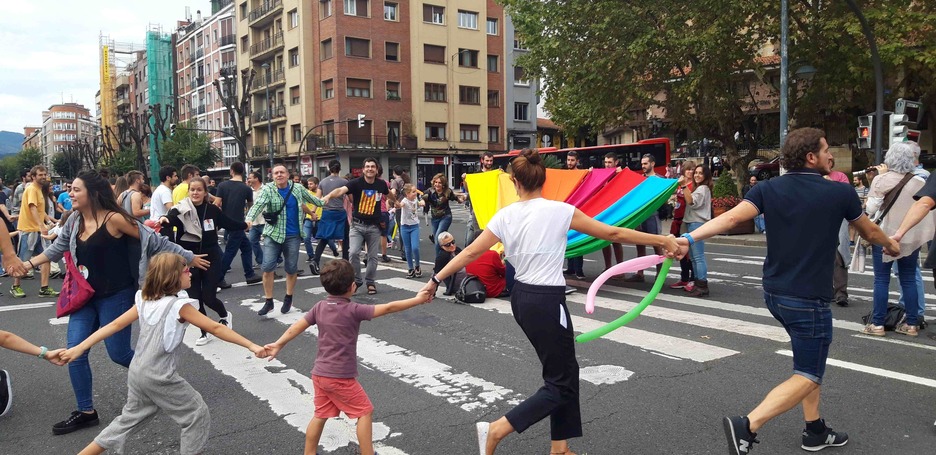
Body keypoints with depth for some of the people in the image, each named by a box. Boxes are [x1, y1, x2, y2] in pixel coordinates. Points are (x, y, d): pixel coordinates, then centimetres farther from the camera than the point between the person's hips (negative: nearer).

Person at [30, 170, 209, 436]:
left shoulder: (114, 219, -18)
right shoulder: (75, 220, 3)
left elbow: (155, 242, -14)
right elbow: (58, 248, 20)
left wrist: (189, 258, -10)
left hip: (116, 296, -6)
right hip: (86, 296, 7)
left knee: (118, 353, 1)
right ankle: (86, 412, 15)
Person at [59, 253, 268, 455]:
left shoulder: (144, 300, 3)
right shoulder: (179, 305, -17)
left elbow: (115, 325, 2)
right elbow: (215, 328, -19)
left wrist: (79, 348, 7)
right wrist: (251, 346, -17)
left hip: (137, 372, 8)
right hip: (160, 378, -8)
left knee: (130, 419, 26)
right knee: (198, 416, 6)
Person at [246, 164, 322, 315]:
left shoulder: (298, 188, 2)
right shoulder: (268, 189, -6)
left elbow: (311, 199, 20)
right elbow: (258, 204, -22)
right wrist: (249, 219, -39)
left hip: (293, 235, 2)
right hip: (273, 234, -1)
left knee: (291, 269, 8)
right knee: (267, 267, -8)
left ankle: (288, 298, 28)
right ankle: (269, 301, 5)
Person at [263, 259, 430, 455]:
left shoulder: (319, 307, 2)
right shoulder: (353, 310, -17)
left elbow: (297, 327, 7)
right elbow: (388, 308, -18)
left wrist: (278, 344, 17)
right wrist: (418, 299, -12)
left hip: (319, 374, 7)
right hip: (340, 377, -7)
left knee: (321, 415, 20)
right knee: (365, 412, 7)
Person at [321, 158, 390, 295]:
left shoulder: (381, 184, -3)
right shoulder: (356, 183, -13)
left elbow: (388, 194, 21)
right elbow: (341, 190, -31)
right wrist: (329, 195, -49)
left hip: (374, 226, 2)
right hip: (358, 224, -2)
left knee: (372, 256, 8)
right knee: (354, 253, -13)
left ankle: (370, 282, 24)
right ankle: (356, 280, 7)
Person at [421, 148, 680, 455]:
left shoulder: (505, 215, 0)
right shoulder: (560, 211, -12)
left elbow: (470, 252, 2)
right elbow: (613, 234, -6)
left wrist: (436, 280, 13)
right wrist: (663, 240, 4)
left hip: (521, 298, 7)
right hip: (547, 302, -7)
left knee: (564, 372, 19)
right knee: (560, 384, 6)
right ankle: (496, 429, -2)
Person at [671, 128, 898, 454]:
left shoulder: (769, 188, 0)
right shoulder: (840, 193, -6)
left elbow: (732, 217, -17)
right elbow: (870, 232, 13)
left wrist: (689, 238, -22)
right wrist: (891, 246, 34)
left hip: (775, 293, 6)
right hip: (809, 299, -6)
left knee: (810, 364, 24)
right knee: (808, 377, 0)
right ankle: (747, 426, -16)